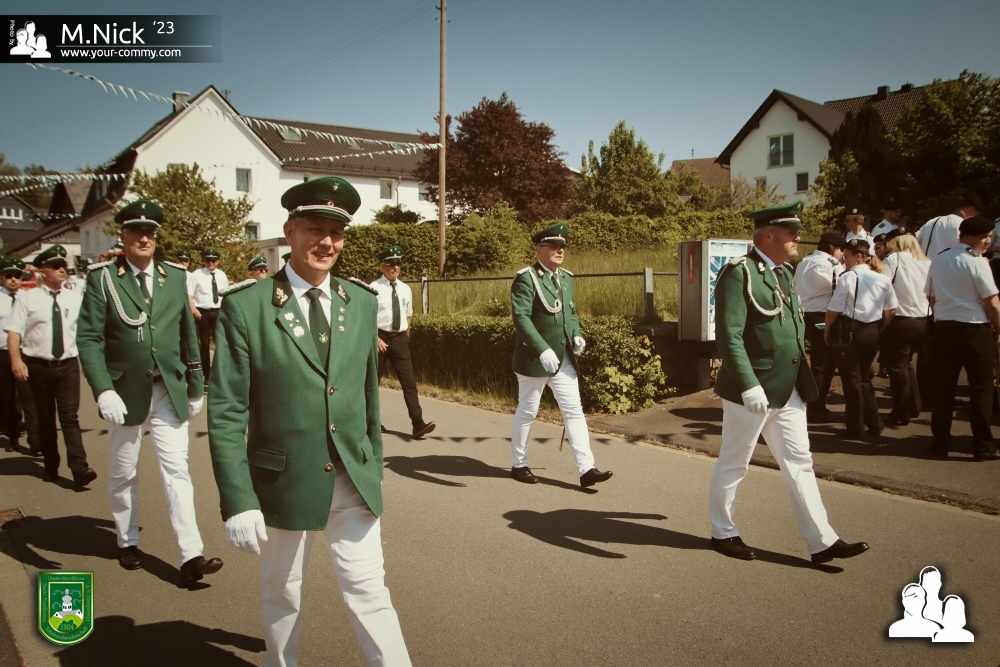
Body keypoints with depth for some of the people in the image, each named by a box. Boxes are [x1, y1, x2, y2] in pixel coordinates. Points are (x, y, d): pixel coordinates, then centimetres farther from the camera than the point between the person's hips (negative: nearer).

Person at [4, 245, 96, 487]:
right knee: (45, 419, 11)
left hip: (68, 365, 1)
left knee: (70, 417, -6)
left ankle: (79, 468, -11)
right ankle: (51, 466, 24)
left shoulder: (74, 299, 6)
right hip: (38, 366, 0)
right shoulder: (28, 298, -1)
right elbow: (14, 331, -6)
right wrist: (16, 359, -18)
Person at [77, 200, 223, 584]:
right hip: (125, 393, -1)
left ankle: (190, 557, -2)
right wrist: (103, 390, -21)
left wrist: (195, 387, 10)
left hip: (169, 392, 1)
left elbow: (188, 336, 8)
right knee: (123, 473, 15)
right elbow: (88, 339, -9)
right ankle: (127, 542, 35)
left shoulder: (175, 276, 4)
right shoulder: (102, 278, -5)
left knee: (176, 470, -2)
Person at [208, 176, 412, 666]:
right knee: (282, 594, 18)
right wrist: (238, 501, -14)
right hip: (284, 484, -2)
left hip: (354, 483, 2)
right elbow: (226, 414, -11)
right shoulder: (246, 307, -11)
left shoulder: (362, 303, 2)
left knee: (369, 592, 5)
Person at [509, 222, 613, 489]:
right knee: (527, 412, 7)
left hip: (564, 359, 7)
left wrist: (577, 335, 1)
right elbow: (521, 317, -23)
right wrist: (543, 350, -32)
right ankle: (518, 464, 24)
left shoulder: (565, 277, 11)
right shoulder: (526, 278, -14)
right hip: (534, 359, -6)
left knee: (574, 411, 2)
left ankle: (586, 468, 3)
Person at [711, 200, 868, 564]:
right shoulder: (739, 273, -16)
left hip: (788, 390, 8)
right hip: (753, 391, -8)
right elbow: (729, 336, -22)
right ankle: (723, 532, 25)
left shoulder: (784, 271, 12)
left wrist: (800, 377, 16)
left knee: (799, 462, 11)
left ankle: (822, 541, 18)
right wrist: (749, 386, -27)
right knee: (733, 464, 8)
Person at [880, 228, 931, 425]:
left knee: (897, 367, 6)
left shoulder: (894, 259, -9)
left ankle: (901, 414, 14)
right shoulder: (927, 262, 9)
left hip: (900, 321, -7)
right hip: (924, 321, 7)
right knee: (906, 364, 23)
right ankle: (913, 408, 30)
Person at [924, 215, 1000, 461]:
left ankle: (940, 444, 13)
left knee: (943, 388, 9)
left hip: (943, 329, 5)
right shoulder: (977, 263, -11)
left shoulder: (937, 261, 7)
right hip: (975, 330, -5)